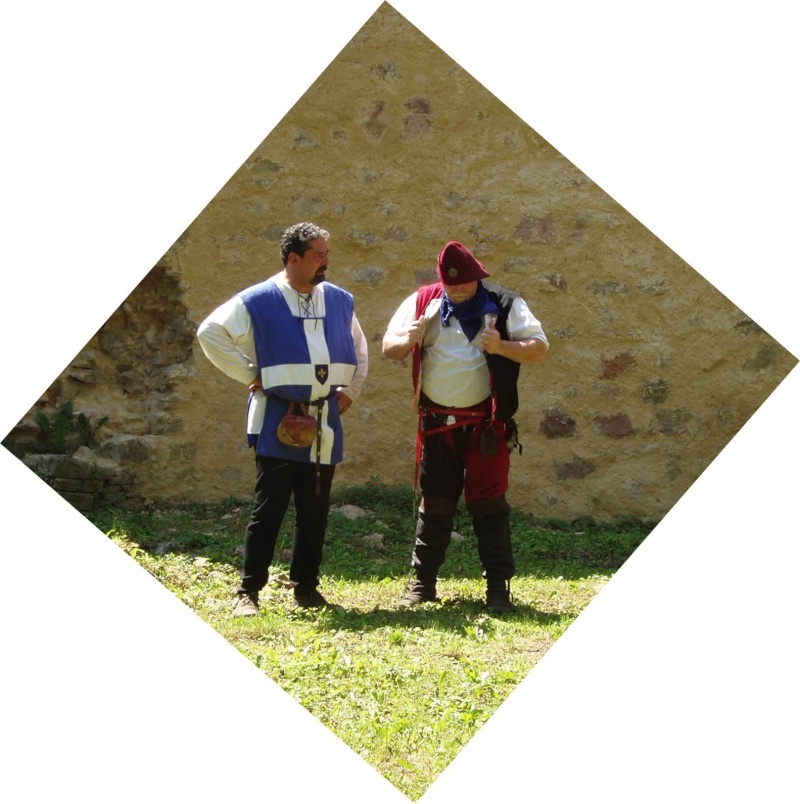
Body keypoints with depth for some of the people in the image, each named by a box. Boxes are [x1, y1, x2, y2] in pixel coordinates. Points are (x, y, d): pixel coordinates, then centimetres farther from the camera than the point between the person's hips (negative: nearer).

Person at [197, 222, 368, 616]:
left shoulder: (340, 301, 10)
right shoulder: (258, 301, -6)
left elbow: (359, 351, 24)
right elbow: (210, 333, -5)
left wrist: (350, 391, 12)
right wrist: (249, 375, -7)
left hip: (325, 422, 5)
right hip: (278, 421, -5)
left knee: (315, 510, 10)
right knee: (268, 509, -4)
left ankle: (306, 587, 20)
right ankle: (248, 592, 2)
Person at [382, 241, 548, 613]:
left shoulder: (504, 305, -3)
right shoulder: (423, 302, 3)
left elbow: (540, 348, -6)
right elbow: (388, 348, 5)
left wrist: (502, 346, -24)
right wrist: (407, 341, -19)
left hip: (485, 424, -2)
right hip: (437, 423, 2)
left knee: (488, 503, -1)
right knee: (434, 502, 8)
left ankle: (498, 587, 5)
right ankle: (422, 582, 17)